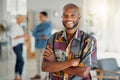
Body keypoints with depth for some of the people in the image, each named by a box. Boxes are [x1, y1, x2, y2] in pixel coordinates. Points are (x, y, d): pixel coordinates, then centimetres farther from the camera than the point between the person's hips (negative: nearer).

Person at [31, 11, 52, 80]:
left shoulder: (49, 25, -5)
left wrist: (37, 35, -2)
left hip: (46, 46, -6)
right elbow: (34, 33, -2)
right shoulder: (39, 26, 13)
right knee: (38, 60, 12)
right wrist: (42, 36, -16)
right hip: (38, 45, 7)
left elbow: (44, 33, -19)